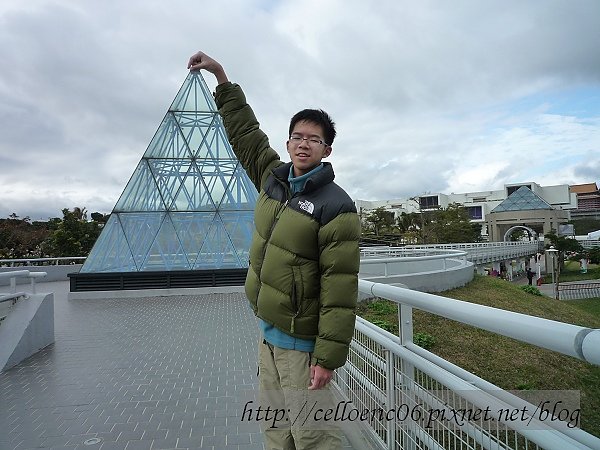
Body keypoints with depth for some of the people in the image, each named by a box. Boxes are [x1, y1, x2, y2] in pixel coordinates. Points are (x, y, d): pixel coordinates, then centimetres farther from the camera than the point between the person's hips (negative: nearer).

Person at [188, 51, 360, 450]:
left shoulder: (336, 207, -18)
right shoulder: (273, 177, 4)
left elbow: (340, 291, -21)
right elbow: (244, 131, 17)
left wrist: (328, 357, -21)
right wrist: (222, 76, 19)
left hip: (301, 342, -7)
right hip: (268, 333, 8)